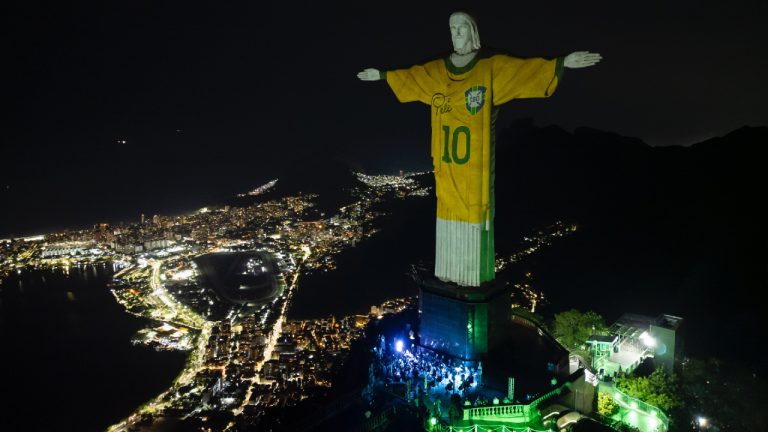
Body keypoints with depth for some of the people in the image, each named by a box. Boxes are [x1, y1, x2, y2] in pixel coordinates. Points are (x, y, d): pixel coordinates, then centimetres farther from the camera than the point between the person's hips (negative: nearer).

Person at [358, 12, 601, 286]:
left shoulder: (492, 66, -1)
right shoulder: (437, 70, 13)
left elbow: (525, 68, -9)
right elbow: (411, 75, 28)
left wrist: (563, 63, -21)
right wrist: (381, 75, 37)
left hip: (476, 160, -5)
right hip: (448, 161, 5)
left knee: (474, 211, -4)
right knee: (449, 210, 8)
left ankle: (474, 273, 6)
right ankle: (450, 269, 19)